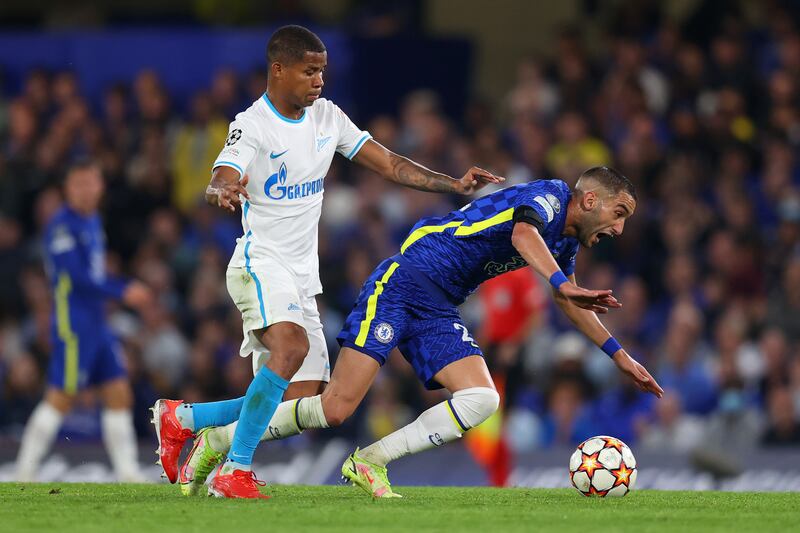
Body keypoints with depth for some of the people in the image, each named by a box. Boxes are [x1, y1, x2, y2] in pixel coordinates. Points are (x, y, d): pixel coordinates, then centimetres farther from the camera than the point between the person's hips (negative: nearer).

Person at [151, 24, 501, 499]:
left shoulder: (328, 117, 9)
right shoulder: (252, 126, -11)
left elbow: (390, 165, 11)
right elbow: (221, 179, -28)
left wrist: (455, 185, 0)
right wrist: (225, 190, -53)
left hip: (303, 277, 7)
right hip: (261, 263, -7)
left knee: (305, 400, 1)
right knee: (292, 346, -34)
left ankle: (182, 418, 18)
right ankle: (236, 472, -28)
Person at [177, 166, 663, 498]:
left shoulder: (566, 242, 18)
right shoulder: (549, 195, -10)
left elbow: (571, 302, 36)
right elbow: (524, 233, -33)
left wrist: (619, 355, 36)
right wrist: (564, 285, -46)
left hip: (438, 313, 9)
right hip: (402, 283, -9)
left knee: (482, 400, -14)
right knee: (336, 407, -16)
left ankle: (371, 462, -10)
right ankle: (220, 440, 0)